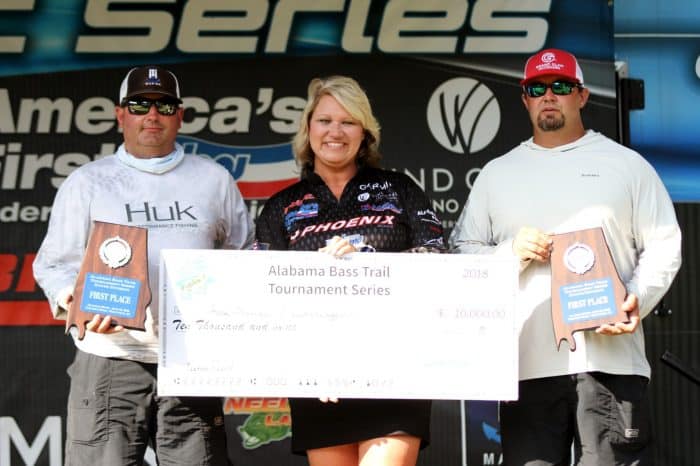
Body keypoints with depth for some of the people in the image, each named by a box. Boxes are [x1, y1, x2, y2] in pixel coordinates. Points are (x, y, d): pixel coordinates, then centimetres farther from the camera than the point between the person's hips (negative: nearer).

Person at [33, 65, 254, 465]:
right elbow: (55, 263, 5)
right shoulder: (86, 183, 9)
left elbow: (245, 257, 20)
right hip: (109, 361, -1)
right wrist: (77, 302, -15)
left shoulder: (214, 179, 15)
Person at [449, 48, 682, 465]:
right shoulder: (496, 173, 18)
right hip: (527, 364, 2)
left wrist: (638, 300, -8)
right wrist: (511, 252, -3)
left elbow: (663, 246, 9)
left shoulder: (626, 163, 13)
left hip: (610, 358, -1)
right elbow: (461, 251, 16)